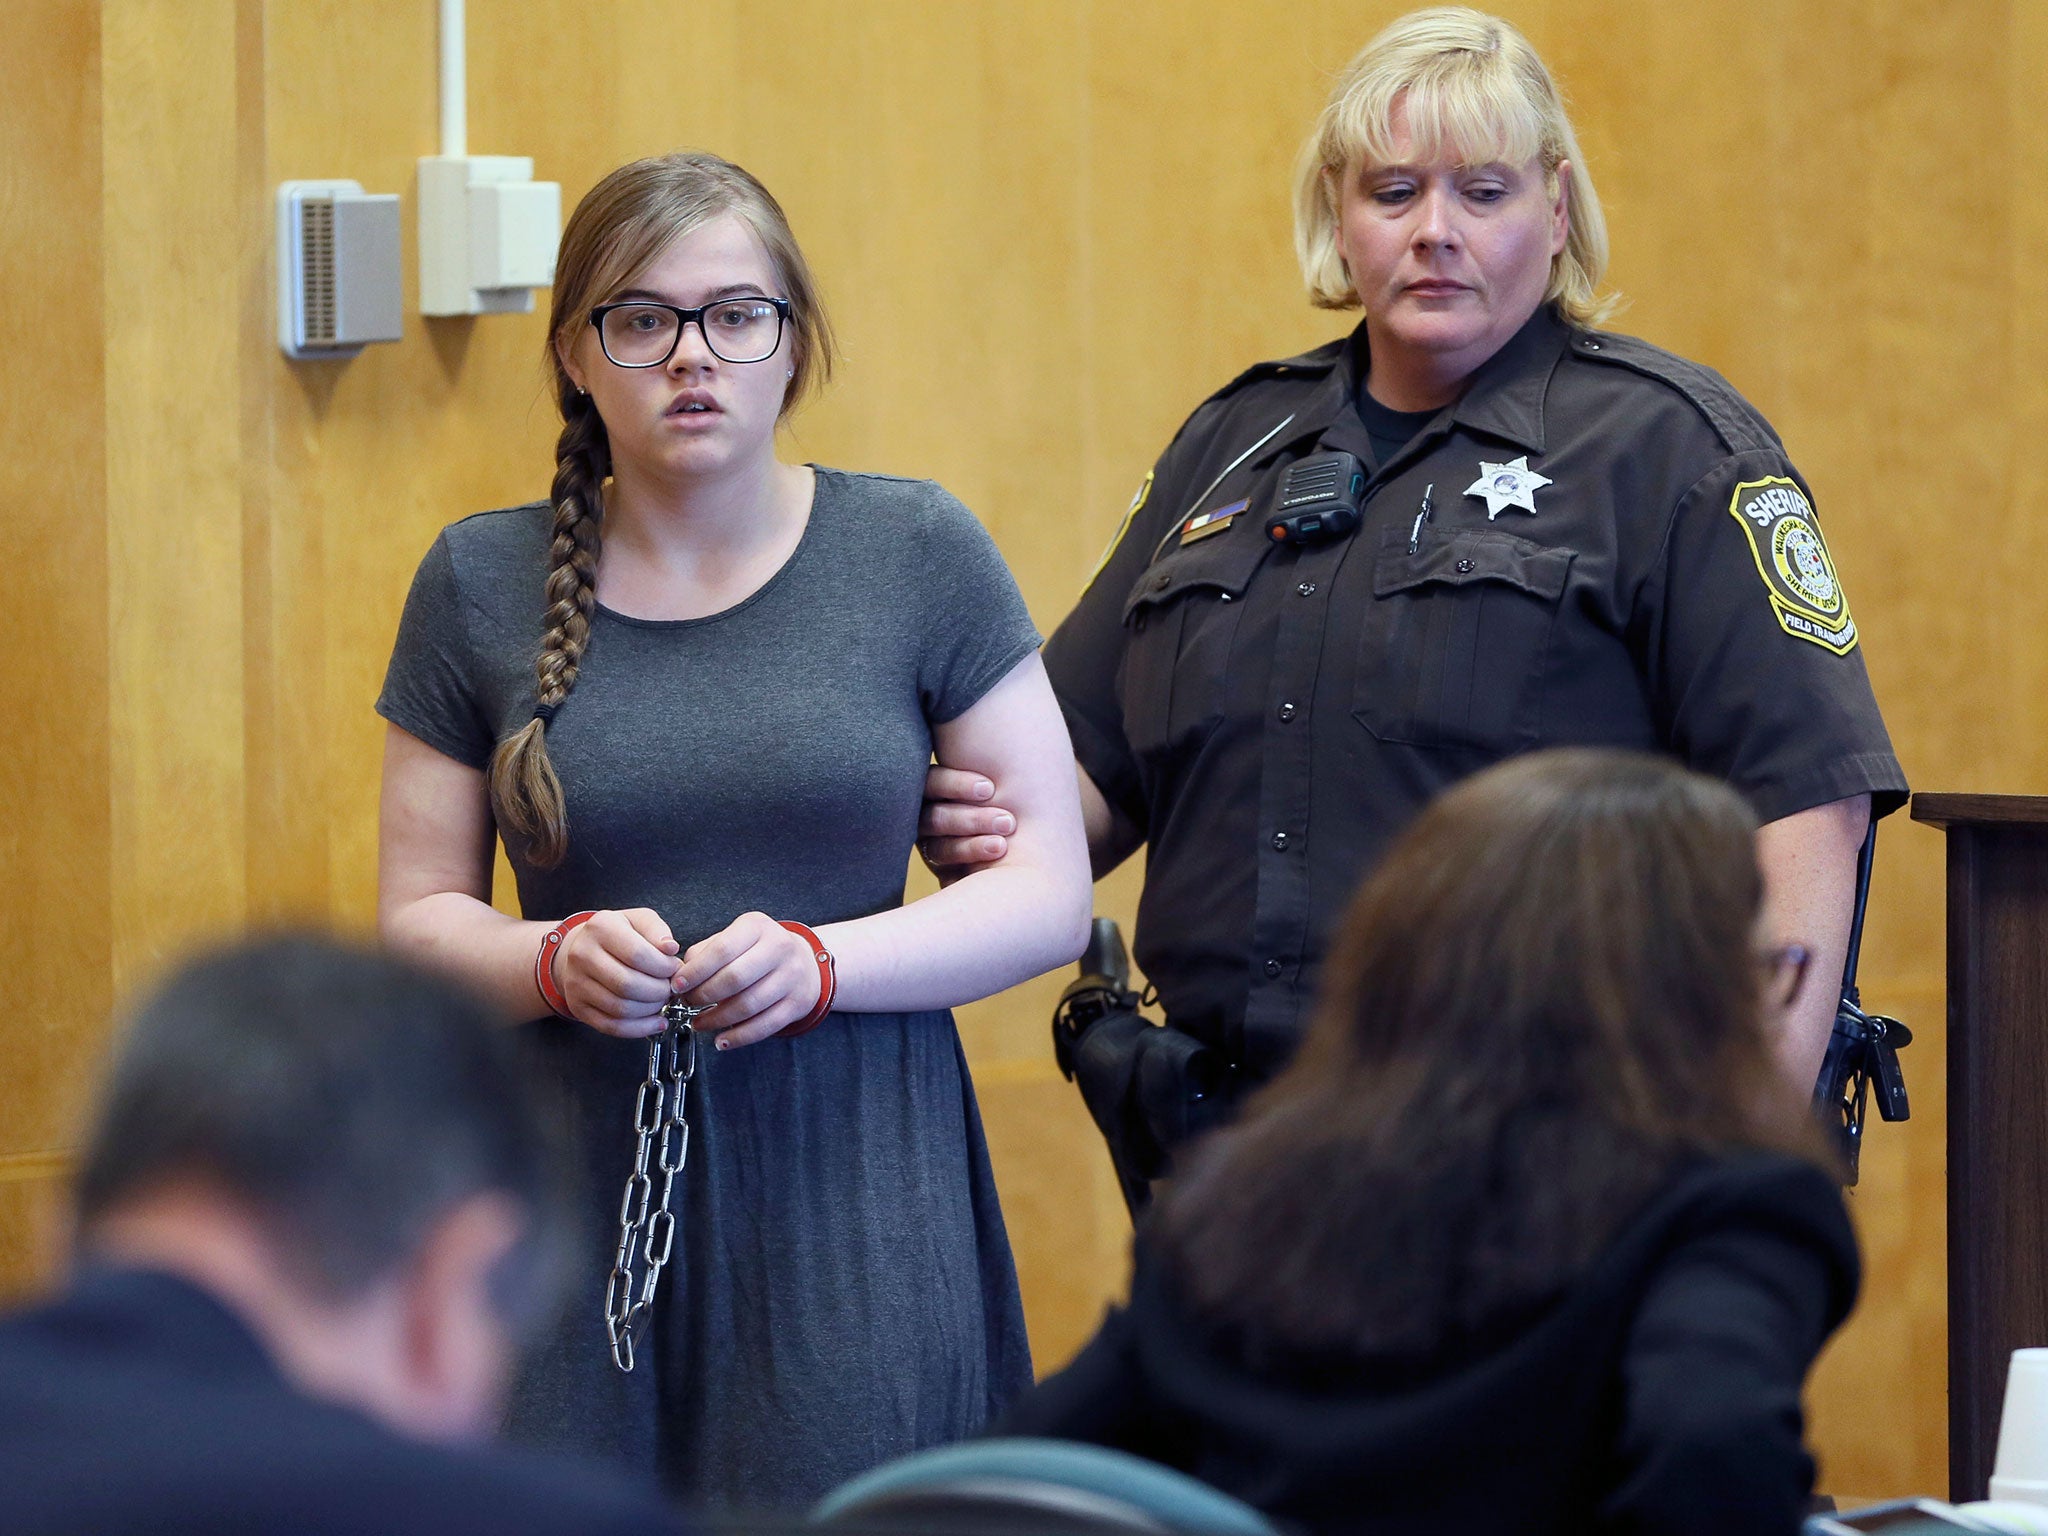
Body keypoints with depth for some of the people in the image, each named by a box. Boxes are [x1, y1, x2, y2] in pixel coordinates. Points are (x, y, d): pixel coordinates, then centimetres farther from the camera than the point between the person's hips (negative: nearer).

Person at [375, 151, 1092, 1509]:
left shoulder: (918, 555, 2)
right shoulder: (482, 584, 7)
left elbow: (1053, 892, 1)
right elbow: (417, 918, 9)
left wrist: (821, 961, -15)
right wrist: (557, 960, -12)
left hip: (852, 1192, -1)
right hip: (583, 1198, 1)